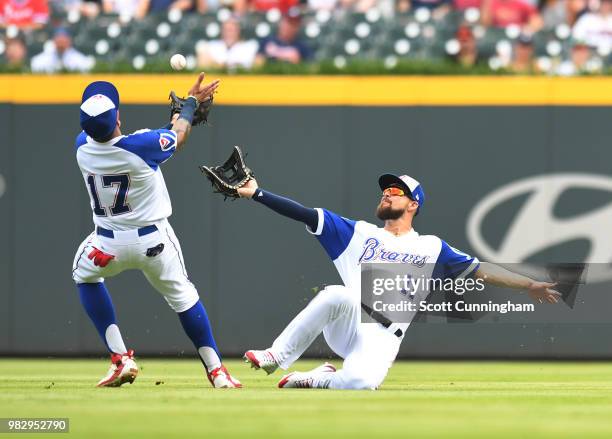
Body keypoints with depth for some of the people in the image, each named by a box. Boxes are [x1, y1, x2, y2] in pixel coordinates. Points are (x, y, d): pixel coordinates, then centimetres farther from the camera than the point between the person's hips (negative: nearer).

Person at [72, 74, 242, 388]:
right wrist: (192, 102, 19)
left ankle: (120, 359, 16)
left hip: (109, 245, 2)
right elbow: (178, 137, -2)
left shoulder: (83, 147, -13)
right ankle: (216, 371, 15)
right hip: (154, 241, -2)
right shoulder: (142, 145, -24)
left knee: (84, 274, 29)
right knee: (181, 294, 17)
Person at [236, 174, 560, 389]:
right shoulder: (360, 233, 16)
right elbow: (305, 214, 9)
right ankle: (277, 357, -25)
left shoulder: (431, 248, 13)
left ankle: (318, 379, 0)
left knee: (361, 381, -34)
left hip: (381, 338, -1)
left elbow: (479, 270, 8)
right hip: (345, 329, 1)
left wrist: (529, 285, -2)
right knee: (338, 294, -35)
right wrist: (255, 193, 0)